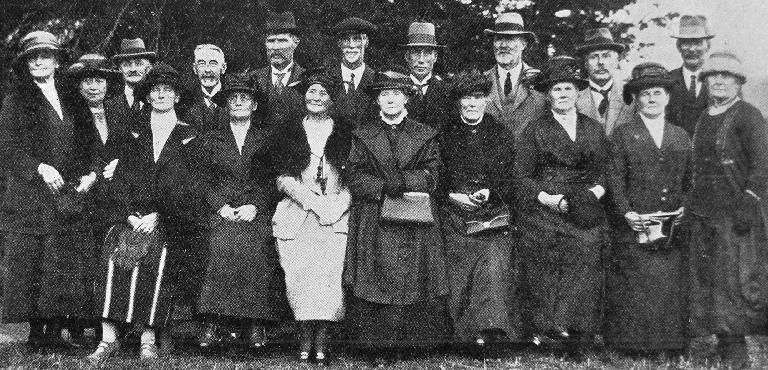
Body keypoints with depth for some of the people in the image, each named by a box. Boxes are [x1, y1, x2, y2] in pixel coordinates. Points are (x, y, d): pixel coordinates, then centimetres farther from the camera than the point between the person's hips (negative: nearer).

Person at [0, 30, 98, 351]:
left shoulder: (70, 100, 17)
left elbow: (84, 145, 20)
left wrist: (89, 173, 2)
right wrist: (40, 168, -16)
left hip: (69, 195, 4)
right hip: (30, 197, -4)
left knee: (69, 266, -1)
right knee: (32, 265, -5)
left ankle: (56, 331, 5)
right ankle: (36, 332, 3)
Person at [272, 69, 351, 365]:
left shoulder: (344, 133, 15)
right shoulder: (290, 132, 15)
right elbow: (283, 178, 7)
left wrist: (336, 206, -8)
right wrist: (315, 202, -7)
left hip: (336, 215, -1)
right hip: (297, 214, 1)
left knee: (330, 271, -20)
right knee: (300, 272, -17)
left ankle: (322, 342, -18)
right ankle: (306, 340, -13)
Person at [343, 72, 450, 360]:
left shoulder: (425, 135, 11)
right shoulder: (362, 135, 12)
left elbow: (431, 177, 2)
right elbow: (357, 180, 2)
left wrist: (398, 182, -13)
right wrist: (387, 189, -13)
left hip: (415, 227, 0)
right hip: (373, 225, 0)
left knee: (413, 280, -5)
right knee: (374, 282, -5)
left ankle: (412, 340, 2)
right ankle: (378, 346, -1)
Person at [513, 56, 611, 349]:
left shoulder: (594, 130, 17)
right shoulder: (535, 131, 9)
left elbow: (605, 171, 16)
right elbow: (521, 177, 3)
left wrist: (595, 192, -4)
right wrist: (549, 199, -9)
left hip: (583, 213, 2)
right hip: (543, 212, -2)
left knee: (584, 259, -16)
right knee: (543, 275, -11)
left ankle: (570, 328, -13)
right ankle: (544, 329, -4)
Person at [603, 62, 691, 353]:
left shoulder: (681, 137, 15)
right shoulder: (622, 135, 4)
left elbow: (689, 181, 16)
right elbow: (615, 179, -3)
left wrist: (685, 209, 0)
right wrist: (626, 212, -14)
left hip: (673, 231, 3)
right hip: (634, 229, -3)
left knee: (670, 292, 5)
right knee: (634, 294, -3)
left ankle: (671, 346, 14)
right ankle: (632, 346, 6)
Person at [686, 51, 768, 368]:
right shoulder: (704, 118, 16)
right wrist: (690, 204, 13)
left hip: (736, 211, -7)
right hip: (703, 213, 7)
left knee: (740, 279, -6)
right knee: (708, 279, 6)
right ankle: (727, 343, 13)